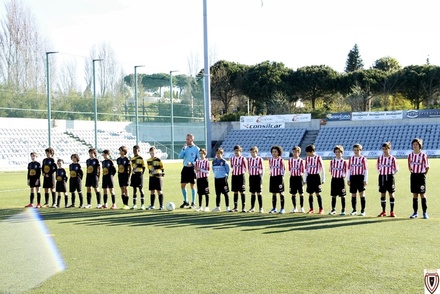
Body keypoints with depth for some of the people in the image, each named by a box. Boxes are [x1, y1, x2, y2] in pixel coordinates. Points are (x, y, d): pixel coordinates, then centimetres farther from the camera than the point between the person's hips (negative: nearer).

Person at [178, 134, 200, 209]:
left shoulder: (196, 149, -7)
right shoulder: (185, 147, 7)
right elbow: (180, 157, -3)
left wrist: (192, 163, -21)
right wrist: (183, 149, -14)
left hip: (192, 169, -5)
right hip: (185, 168, 5)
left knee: (192, 186, 1)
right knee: (182, 185, 5)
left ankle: (193, 203, 10)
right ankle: (185, 201, 20)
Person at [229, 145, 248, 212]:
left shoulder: (243, 158, -7)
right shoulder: (232, 159, 7)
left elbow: (246, 168, 0)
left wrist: (241, 171, 4)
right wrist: (234, 171, 10)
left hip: (241, 176, -4)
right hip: (234, 176, 4)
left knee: (242, 192, -2)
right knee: (235, 192, 8)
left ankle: (243, 207, 3)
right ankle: (235, 207, 14)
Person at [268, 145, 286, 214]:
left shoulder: (281, 160, -5)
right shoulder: (270, 160, 8)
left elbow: (283, 169, -3)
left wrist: (282, 176, -7)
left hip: (279, 177, -4)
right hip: (272, 177, 5)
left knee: (281, 193, 0)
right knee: (273, 193, 9)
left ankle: (282, 208, 5)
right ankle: (274, 208, 16)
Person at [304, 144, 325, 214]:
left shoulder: (318, 158, -8)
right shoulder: (307, 158, 6)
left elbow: (322, 168, -3)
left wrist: (323, 179, -4)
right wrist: (305, 179, 11)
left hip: (316, 176, -4)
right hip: (309, 176, 4)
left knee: (317, 193, -6)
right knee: (310, 194, 5)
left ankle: (321, 209, 2)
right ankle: (311, 209, 12)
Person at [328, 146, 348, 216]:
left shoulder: (344, 162, -3)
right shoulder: (332, 161, 5)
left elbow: (345, 171, 2)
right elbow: (331, 170, 11)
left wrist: (343, 175, -10)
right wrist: (334, 174, 0)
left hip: (341, 179, -2)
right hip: (334, 179, 2)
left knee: (342, 196, 2)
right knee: (333, 195, 6)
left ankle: (343, 210, 9)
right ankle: (333, 209, 14)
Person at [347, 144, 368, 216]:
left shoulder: (363, 158, -1)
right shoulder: (351, 158, 11)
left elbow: (366, 170, -2)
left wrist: (365, 180, -6)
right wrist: (348, 179, 11)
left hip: (360, 177, -4)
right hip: (353, 177, 4)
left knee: (362, 194, -5)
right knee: (353, 195, 7)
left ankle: (363, 211, 2)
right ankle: (354, 210, 17)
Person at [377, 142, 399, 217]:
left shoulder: (392, 158, -6)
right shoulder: (380, 158, 3)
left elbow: (396, 169, -1)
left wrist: (390, 174, -2)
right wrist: (382, 173, 7)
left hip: (390, 177, -3)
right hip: (382, 177, 3)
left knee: (391, 194, 1)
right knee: (382, 194, 5)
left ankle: (392, 212, 7)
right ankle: (383, 212, 12)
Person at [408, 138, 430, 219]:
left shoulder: (423, 155, -8)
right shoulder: (410, 155, 3)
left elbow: (427, 167, 0)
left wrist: (423, 174, 1)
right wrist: (412, 171, 8)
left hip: (421, 176, -4)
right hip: (413, 176, 4)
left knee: (422, 194, -1)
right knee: (414, 194, 7)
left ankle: (425, 213, 4)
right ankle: (415, 212, 13)